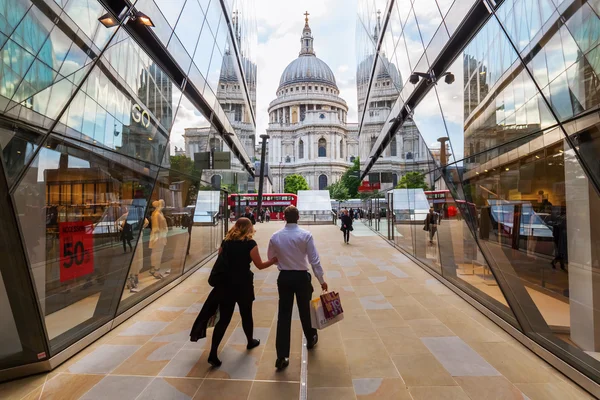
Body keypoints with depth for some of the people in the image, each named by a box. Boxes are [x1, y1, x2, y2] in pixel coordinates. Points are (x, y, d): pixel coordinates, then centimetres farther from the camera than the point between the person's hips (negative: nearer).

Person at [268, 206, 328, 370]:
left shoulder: (275, 236, -6)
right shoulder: (305, 235, -15)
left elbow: (271, 257, 8)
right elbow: (314, 260, -12)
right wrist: (321, 280, -2)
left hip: (284, 277, 2)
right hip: (301, 277, -1)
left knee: (283, 314, 9)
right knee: (305, 310, 19)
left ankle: (282, 356, 13)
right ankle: (311, 339, 44)